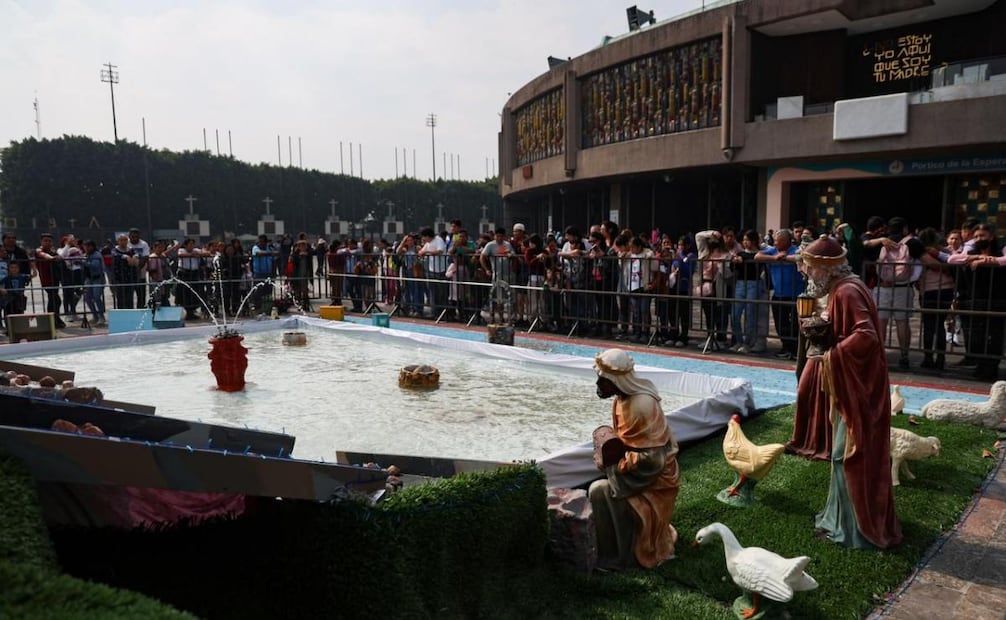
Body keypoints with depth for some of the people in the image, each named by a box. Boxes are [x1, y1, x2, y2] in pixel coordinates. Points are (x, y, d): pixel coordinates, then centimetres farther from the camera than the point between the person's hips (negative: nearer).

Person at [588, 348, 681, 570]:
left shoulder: (641, 406, -30)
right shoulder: (624, 397, -2)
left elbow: (651, 458, -28)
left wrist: (615, 465, -20)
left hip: (652, 477, -9)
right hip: (639, 468, 9)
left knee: (599, 491, -16)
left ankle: (613, 556, -2)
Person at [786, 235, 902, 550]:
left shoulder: (847, 292, -21)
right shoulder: (842, 289, 10)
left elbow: (866, 336, -32)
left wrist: (831, 356, -23)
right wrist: (818, 328, -1)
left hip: (856, 388, -10)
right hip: (848, 385, 10)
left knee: (849, 457, -1)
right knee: (848, 455, 19)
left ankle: (855, 528, 11)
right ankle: (845, 516, 32)